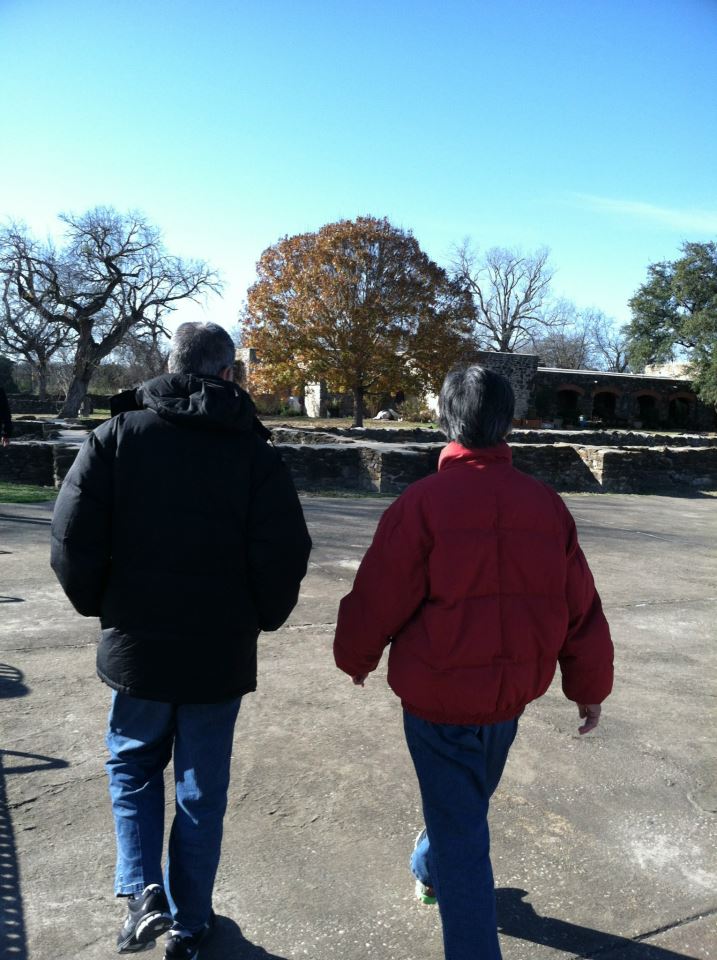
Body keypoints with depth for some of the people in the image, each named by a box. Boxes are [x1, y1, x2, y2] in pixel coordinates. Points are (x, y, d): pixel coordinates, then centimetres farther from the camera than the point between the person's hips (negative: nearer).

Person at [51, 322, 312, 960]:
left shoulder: (118, 436, -6)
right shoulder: (256, 453, -8)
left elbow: (74, 538, -8)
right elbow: (285, 554, -12)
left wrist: (100, 607, 8)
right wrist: (261, 618, 6)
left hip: (137, 647, 1)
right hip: (221, 654, 0)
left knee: (133, 765, 26)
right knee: (202, 787, 16)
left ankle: (142, 892, 15)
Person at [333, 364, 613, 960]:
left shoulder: (425, 501, -19)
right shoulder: (546, 504, -6)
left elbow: (378, 599, -14)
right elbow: (581, 608, 0)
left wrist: (356, 657, 6)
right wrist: (590, 686, 13)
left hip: (438, 697, -5)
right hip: (511, 694, 6)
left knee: (460, 829, 9)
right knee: (468, 798, 29)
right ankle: (429, 870, 56)